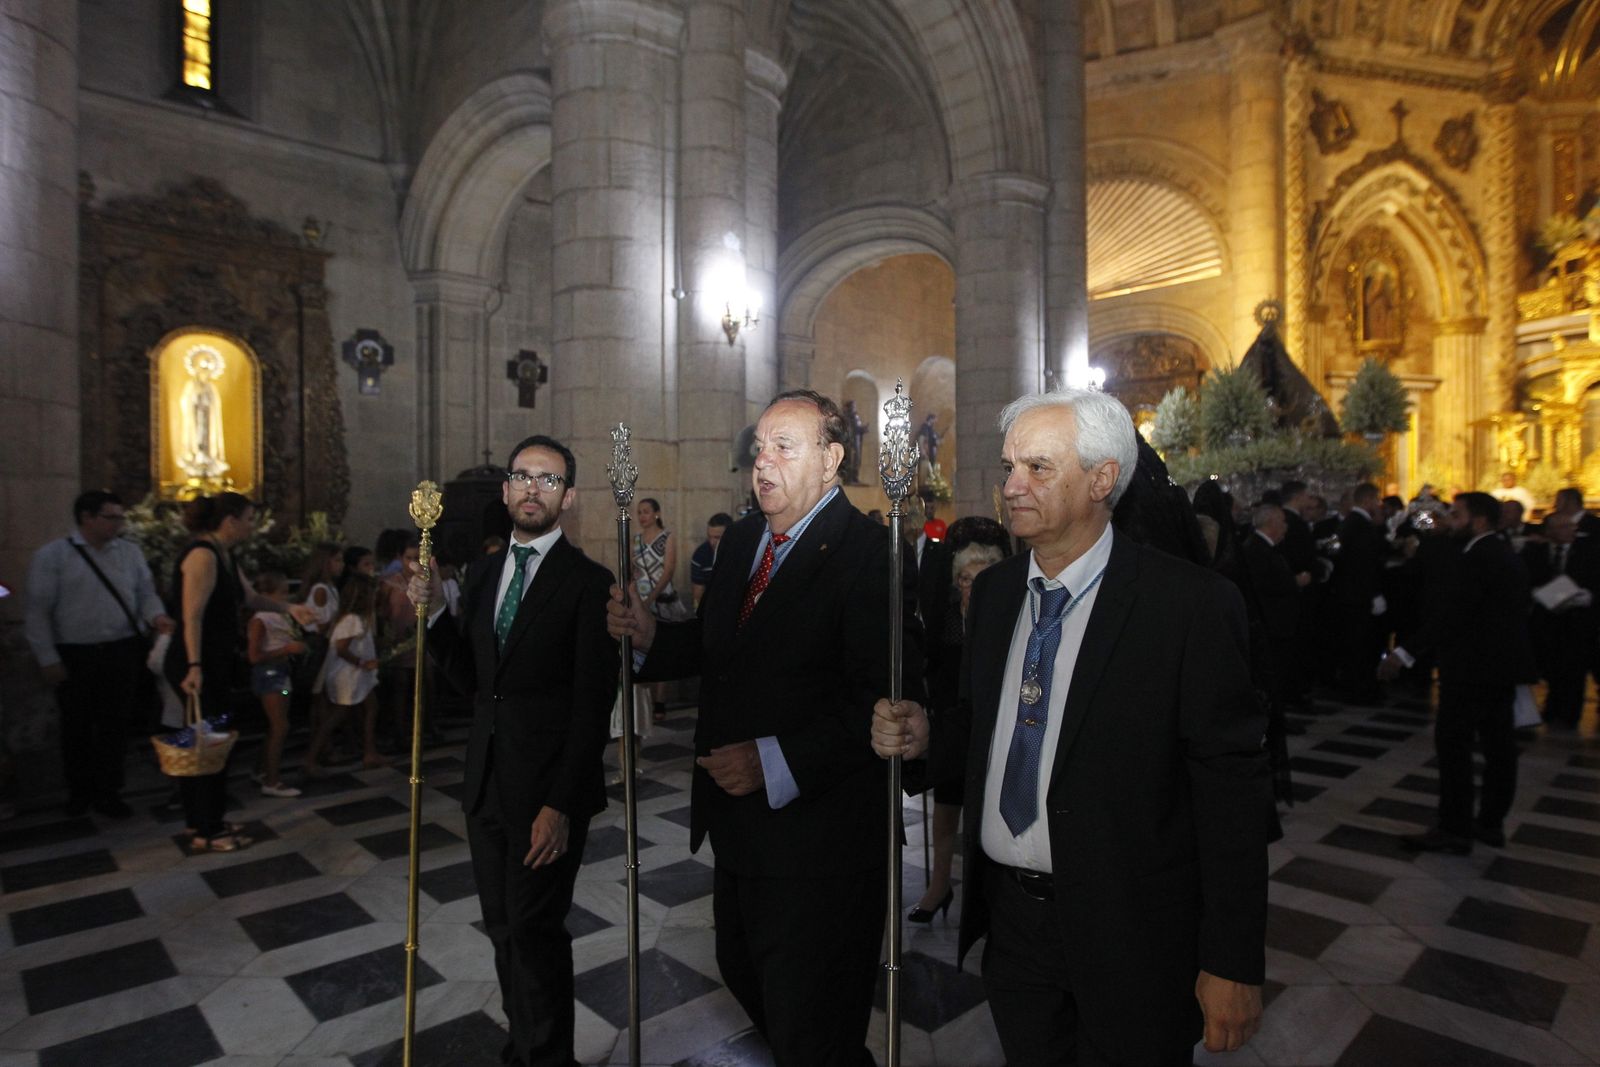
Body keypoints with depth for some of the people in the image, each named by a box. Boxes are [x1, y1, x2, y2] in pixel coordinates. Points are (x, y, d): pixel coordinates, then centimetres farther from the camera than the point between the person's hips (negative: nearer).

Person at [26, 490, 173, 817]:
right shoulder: (52, 556, -4)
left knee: (114, 726, 10)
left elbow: (145, 593, 7)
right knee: (77, 726, 13)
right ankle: (80, 791, 33)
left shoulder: (130, 553, 5)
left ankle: (107, 793, 25)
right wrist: (49, 659, -7)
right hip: (73, 656, -2)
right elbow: (38, 611, -4)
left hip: (122, 652, 2)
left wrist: (156, 616, -15)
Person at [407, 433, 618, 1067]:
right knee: (504, 928, 16)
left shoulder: (588, 582, -11)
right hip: (487, 783, 6)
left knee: (533, 928, 1)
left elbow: (593, 704, -14)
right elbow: (471, 679, 13)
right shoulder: (483, 575, 10)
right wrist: (435, 613, -2)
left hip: (548, 790, -6)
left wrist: (562, 804, -18)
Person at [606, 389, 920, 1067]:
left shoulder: (868, 554, -20)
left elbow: (884, 698, -27)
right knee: (743, 974, 28)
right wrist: (652, 636, -1)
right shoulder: (741, 539, 7)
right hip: (737, 825, 9)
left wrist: (779, 763, -29)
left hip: (814, 834, -8)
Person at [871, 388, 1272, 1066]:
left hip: (1128, 935, -5)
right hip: (1010, 920, 5)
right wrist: (922, 740, -10)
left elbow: (1231, 786, -15)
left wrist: (1233, 963, -13)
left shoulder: (1190, 603, -16)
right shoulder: (993, 591, 2)